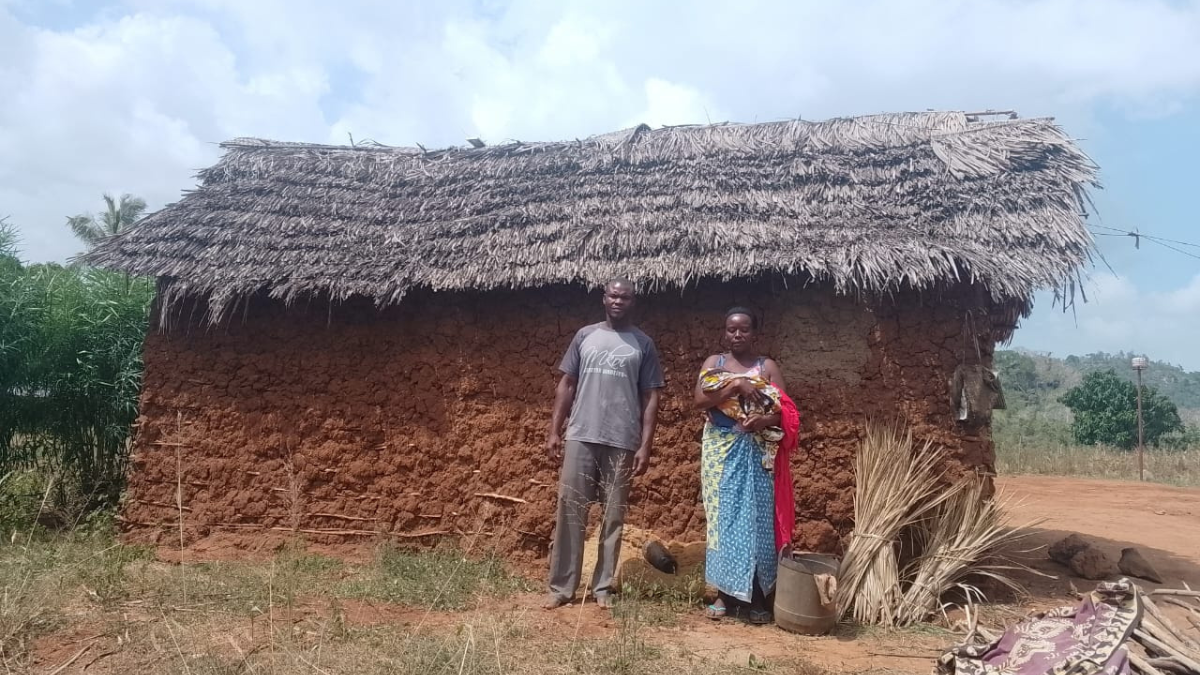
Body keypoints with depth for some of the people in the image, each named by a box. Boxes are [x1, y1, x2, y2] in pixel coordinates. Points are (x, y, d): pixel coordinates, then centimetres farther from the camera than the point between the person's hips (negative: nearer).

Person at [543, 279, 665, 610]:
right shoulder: (585, 336, 8)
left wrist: (645, 445, -5)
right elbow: (567, 385, 10)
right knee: (570, 511, 2)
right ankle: (561, 586, 10)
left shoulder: (643, 344, 3)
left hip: (622, 442, -1)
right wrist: (554, 430, 3)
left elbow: (650, 397, 3)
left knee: (613, 517, 6)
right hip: (580, 437, 1)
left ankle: (603, 587, 17)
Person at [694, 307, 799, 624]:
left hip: (756, 452, -1)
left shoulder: (768, 366, 5)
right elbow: (700, 400, -8)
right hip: (721, 450, 1)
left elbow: (786, 411, -3)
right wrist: (736, 385, -18)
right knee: (722, 516, 3)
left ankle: (757, 595, 9)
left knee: (756, 517, 0)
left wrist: (766, 420, -23)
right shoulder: (713, 362, 7)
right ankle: (724, 591, 12)